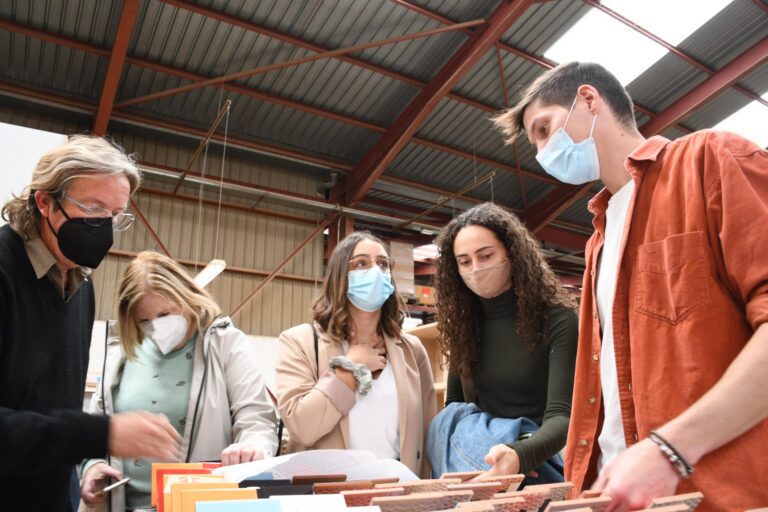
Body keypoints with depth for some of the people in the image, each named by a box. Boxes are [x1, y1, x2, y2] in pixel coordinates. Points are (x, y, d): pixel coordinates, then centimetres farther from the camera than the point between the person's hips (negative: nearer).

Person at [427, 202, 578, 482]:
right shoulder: (463, 324, 6)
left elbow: (562, 416, -19)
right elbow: (454, 406, 9)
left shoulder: (558, 318, -10)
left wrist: (520, 456, -41)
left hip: (541, 459, -6)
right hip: (479, 457, 6)